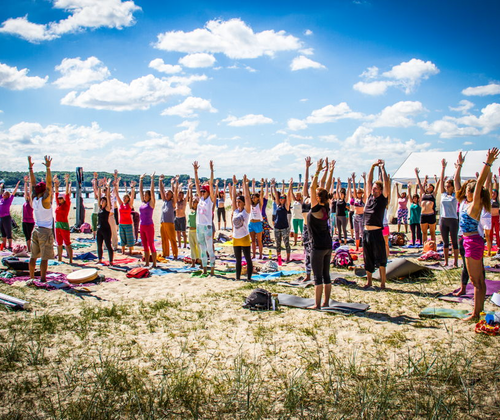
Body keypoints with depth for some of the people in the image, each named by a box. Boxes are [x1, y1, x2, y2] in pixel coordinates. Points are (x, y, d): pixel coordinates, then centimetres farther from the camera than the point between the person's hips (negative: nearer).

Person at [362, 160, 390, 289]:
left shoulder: (383, 198, -1)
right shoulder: (370, 197, 11)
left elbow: (386, 183, -8)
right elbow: (369, 181, 15)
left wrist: (382, 168, -2)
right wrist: (372, 167, 14)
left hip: (377, 232, -6)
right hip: (366, 231, 6)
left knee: (380, 259, 0)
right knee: (368, 259, 12)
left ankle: (383, 283, 8)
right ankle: (369, 281, 23)